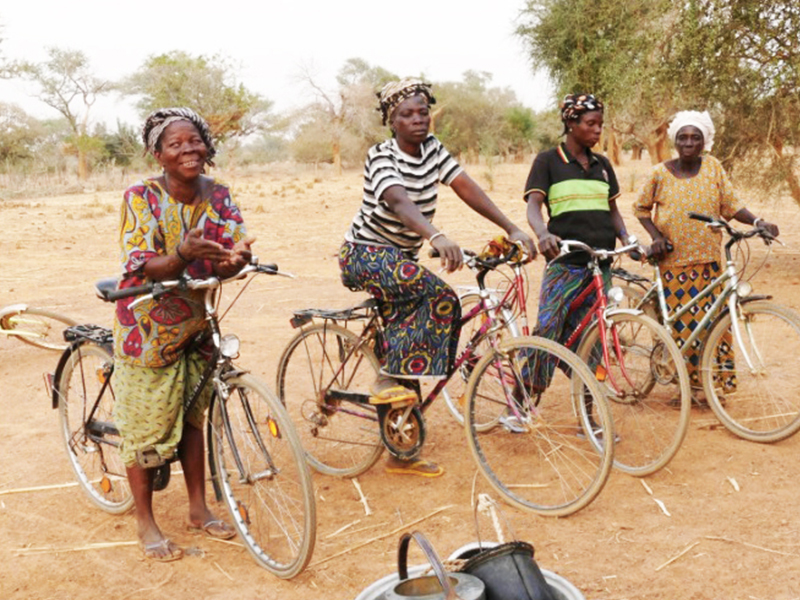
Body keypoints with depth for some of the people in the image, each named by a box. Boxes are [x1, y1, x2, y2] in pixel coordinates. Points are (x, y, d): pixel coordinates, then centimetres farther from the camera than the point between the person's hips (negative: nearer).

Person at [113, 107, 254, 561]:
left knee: (191, 414, 15)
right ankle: (146, 523, 19)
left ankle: (199, 508, 29)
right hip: (148, 323, -4)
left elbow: (236, 245, -12)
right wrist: (182, 255, -43)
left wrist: (237, 259, -36)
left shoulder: (217, 195, -5)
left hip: (195, 321, 4)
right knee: (146, 423, 3)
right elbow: (143, 268, -23)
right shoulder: (141, 197, -17)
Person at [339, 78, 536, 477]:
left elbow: (467, 188, -8)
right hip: (365, 255, -7)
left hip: (400, 257, 7)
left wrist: (512, 229, -19)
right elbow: (399, 202, -38)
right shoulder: (382, 157, -19)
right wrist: (437, 238, -57)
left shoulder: (431, 149, 1)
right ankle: (387, 379, -19)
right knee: (437, 294, -30)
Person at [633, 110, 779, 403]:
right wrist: (655, 235, -6)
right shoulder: (661, 173, -3)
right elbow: (641, 208, 8)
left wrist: (758, 221, -13)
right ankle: (693, 381, 13)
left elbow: (731, 205, 3)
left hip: (708, 259, 2)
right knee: (682, 321, 0)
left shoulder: (713, 167, 1)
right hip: (673, 260, -1)